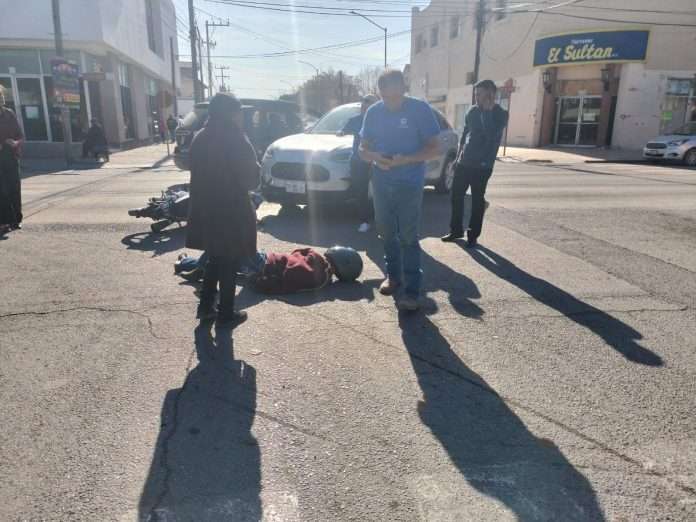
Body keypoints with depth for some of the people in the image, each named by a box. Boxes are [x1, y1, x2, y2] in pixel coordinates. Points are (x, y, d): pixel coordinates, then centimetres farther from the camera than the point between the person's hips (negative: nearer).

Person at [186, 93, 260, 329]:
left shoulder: (200, 138, 6)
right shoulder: (235, 139, -16)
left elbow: (198, 173, 11)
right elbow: (251, 179, -11)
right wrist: (256, 167, 7)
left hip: (204, 210, 7)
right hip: (231, 211, -7)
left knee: (214, 259, 21)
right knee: (229, 263, 5)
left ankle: (206, 307, 27)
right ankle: (225, 315, 14)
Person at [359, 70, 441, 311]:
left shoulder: (420, 109, -8)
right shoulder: (373, 112, 4)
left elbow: (434, 148, -8)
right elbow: (363, 148, 8)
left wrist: (406, 159, -24)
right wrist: (374, 157, -16)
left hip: (409, 184, -4)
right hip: (381, 182, 4)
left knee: (408, 236, -7)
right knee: (387, 232, 12)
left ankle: (412, 290, -3)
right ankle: (393, 275, 30)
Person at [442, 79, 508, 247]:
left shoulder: (500, 114, -6)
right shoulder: (473, 111, 8)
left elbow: (491, 135, -24)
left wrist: (487, 111, -20)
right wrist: (458, 156, 14)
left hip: (482, 166, -5)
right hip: (464, 162, 5)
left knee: (477, 200, 2)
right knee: (456, 196, 7)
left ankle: (473, 235, 13)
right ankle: (456, 230, 21)